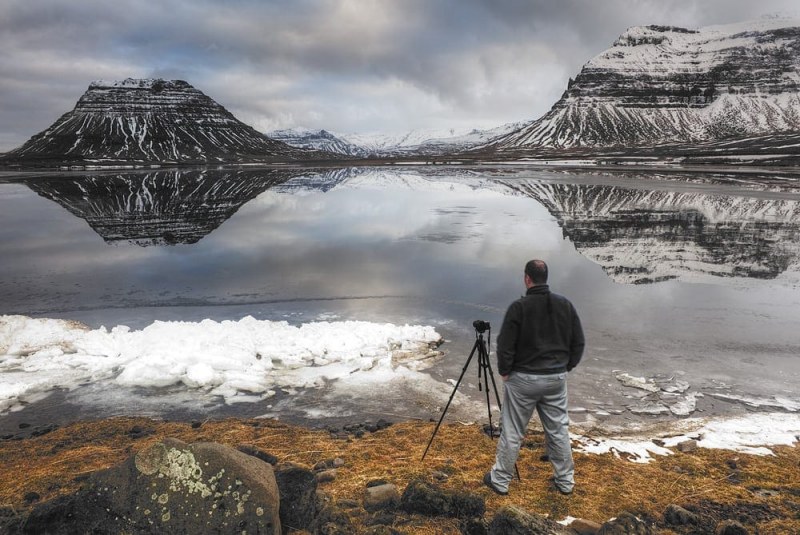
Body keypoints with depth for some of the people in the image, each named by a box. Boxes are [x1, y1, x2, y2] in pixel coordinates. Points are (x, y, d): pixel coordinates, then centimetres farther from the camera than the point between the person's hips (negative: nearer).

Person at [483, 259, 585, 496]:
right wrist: (565, 367, 14)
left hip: (523, 379, -4)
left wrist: (504, 371, 0)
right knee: (559, 430, 15)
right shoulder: (565, 305, 0)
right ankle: (565, 481, 26)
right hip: (557, 378, 4)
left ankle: (500, 480, 17)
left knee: (512, 431, 6)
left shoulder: (519, 306, -15)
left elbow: (505, 345, -15)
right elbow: (579, 343, 5)